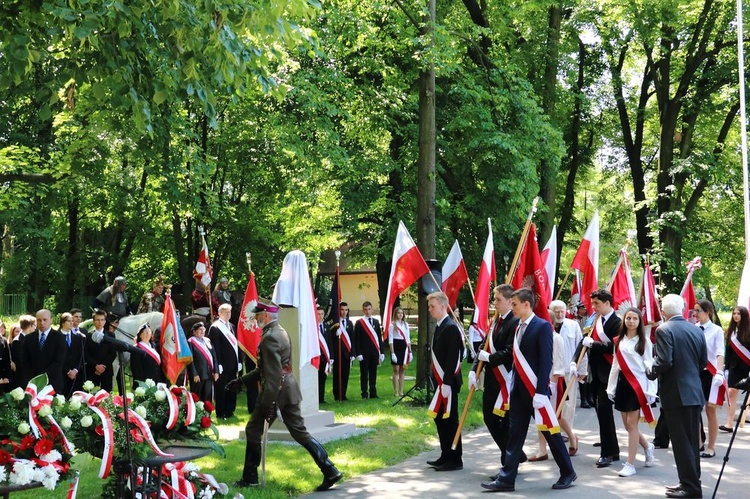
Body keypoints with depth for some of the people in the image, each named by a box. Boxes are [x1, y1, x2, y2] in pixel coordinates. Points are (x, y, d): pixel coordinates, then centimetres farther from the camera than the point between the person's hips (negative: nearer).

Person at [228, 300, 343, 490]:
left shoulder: (270, 337, -17)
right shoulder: (280, 332, 14)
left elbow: (273, 375, -23)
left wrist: (267, 404, -22)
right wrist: (242, 381, 23)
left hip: (277, 392, -9)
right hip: (289, 390, 9)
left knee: (253, 431, 7)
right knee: (300, 432, 9)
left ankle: (250, 478, 17)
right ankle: (330, 471, 3)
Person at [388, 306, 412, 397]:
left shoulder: (406, 324, 11)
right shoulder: (392, 325, -4)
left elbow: (408, 339, 14)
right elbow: (390, 340, -7)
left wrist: (410, 352, 8)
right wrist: (392, 353, -13)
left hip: (404, 348, 5)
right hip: (396, 347, -5)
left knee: (402, 370, 7)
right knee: (396, 370, -2)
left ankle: (401, 391, 11)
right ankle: (396, 391, 3)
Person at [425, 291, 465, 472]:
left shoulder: (451, 327, -16)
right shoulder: (440, 327, 13)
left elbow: (452, 358, -21)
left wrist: (446, 383, -23)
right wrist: (437, 381, 16)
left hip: (447, 383, -10)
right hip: (440, 382, 10)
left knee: (449, 420, -3)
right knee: (440, 418, 14)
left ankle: (455, 459, 5)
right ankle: (446, 456, 24)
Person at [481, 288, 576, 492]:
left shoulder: (542, 326, -12)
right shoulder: (518, 327, 12)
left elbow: (546, 361, -16)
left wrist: (540, 392, -20)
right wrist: (514, 386, 11)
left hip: (535, 390, -7)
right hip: (518, 390, 7)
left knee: (549, 431, 4)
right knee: (515, 433, 7)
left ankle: (568, 473, 20)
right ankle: (506, 479, 8)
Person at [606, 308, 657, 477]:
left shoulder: (644, 341, -4)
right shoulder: (619, 341, 11)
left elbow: (649, 366, -7)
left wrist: (651, 390, -12)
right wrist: (611, 387, 12)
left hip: (638, 384, -5)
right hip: (622, 383, 6)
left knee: (632, 424, -6)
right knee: (627, 425, 9)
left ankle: (630, 464, 0)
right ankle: (647, 447, 36)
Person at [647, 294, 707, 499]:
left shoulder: (664, 330, -13)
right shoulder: (697, 330, 7)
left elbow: (664, 361, -21)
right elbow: (703, 361, 11)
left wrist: (651, 373, -3)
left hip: (676, 393, -7)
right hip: (695, 392, 7)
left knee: (681, 442, -1)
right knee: (691, 441, 14)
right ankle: (691, 482, 22)